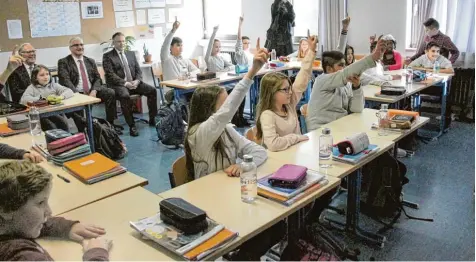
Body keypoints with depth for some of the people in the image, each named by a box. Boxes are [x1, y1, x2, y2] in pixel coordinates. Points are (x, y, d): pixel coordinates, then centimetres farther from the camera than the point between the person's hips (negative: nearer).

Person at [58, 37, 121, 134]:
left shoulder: (90, 61, 17)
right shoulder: (63, 62, 3)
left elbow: (97, 78, 10)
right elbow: (65, 80, -10)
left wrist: (94, 91, -11)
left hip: (92, 91, 4)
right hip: (75, 93, -3)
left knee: (110, 93, -21)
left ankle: (110, 123, -10)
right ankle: (83, 128, -19)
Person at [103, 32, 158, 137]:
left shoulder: (131, 54, 17)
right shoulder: (107, 56, 1)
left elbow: (138, 70, 13)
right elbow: (110, 74, -10)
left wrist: (137, 80, -9)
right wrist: (125, 83, -21)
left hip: (134, 82, 5)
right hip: (118, 85, -5)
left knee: (152, 90, -16)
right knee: (125, 96, -36)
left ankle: (152, 119, -4)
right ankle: (132, 126, -28)